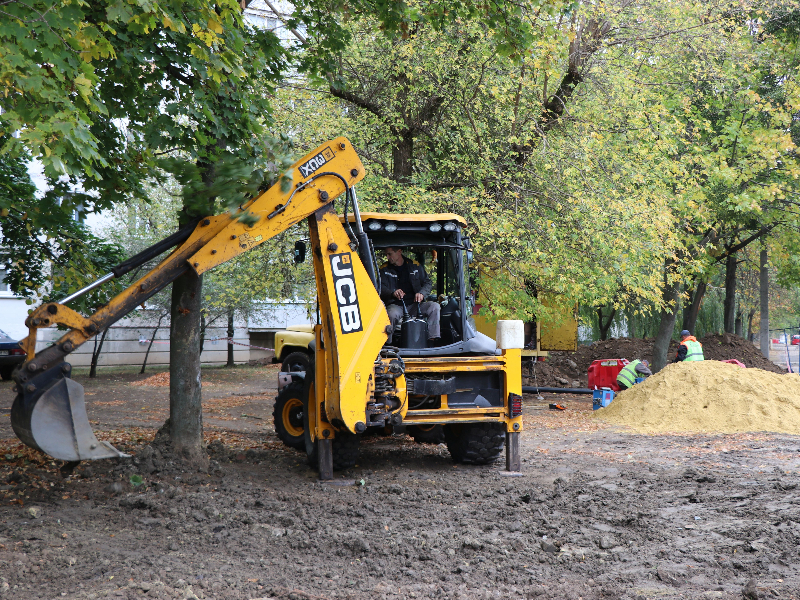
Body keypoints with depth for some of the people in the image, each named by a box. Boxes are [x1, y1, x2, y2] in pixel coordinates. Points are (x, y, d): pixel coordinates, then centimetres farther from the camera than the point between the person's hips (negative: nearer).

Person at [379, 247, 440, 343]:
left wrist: (422, 293, -12)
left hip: (414, 304, 2)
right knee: (392, 315, -38)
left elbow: (428, 283, 12)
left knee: (435, 306, -23)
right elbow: (381, 288, -4)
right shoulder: (385, 270, 9)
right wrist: (393, 293, -27)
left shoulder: (415, 266, 12)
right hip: (395, 305, -2)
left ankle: (432, 340, -25)